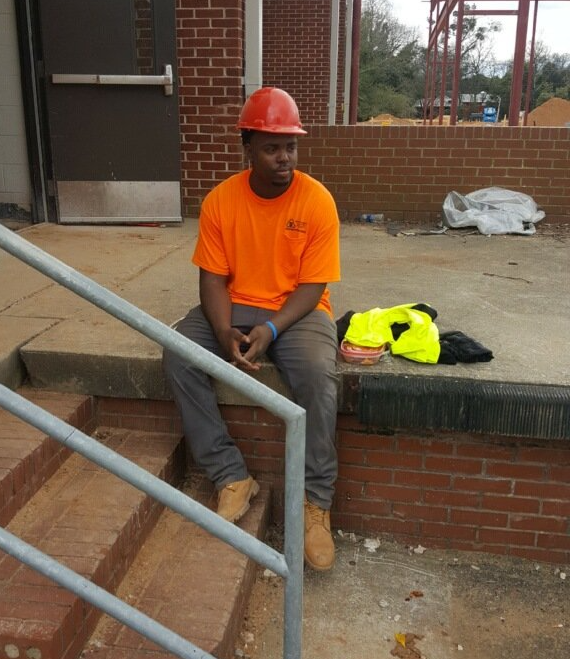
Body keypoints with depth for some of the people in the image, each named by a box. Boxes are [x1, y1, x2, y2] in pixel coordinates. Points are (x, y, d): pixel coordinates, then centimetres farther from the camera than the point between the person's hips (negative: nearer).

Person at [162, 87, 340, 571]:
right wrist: (226, 335, -23)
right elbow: (213, 278, -5)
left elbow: (312, 286, -11)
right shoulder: (220, 200, -5)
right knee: (177, 355, -23)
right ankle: (233, 477, -12)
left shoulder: (317, 200, -11)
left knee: (319, 374, -33)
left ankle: (316, 502, -14)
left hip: (297, 311, -2)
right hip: (236, 308, 3)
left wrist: (270, 330, -26)